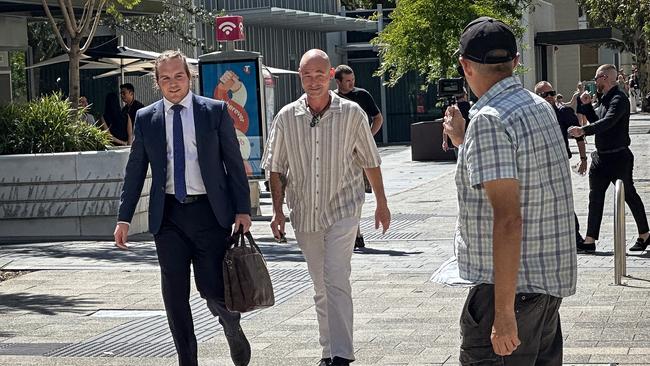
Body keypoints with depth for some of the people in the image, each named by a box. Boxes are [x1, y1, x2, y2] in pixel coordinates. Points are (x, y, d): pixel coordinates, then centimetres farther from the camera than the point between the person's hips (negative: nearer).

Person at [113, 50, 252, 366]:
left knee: (212, 286, -6)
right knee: (174, 294, 3)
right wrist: (124, 218, 4)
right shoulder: (146, 118, 7)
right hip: (168, 215, 2)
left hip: (209, 210, -2)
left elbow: (234, 162, 2)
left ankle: (233, 329, 26)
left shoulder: (215, 111, 2)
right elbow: (135, 171, 9)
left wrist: (242, 209, -3)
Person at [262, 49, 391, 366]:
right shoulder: (286, 117, -1)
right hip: (305, 213, 3)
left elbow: (370, 162, 4)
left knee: (336, 280, -16)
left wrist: (381, 204, 9)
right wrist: (278, 211, 3)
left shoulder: (352, 113, -6)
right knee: (321, 287, 12)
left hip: (342, 210, -3)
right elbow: (276, 169, 8)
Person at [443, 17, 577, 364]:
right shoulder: (540, 107, 10)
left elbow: (507, 218, -25)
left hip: (510, 282, -10)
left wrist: (504, 311, -24)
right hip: (551, 282, 10)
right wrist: (462, 141, 33)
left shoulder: (489, 121, -18)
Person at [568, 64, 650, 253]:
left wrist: (583, 130, -43)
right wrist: (587, 105, 7)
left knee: (629, 195, 3)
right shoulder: (605, 99, 14)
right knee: (595, 197, 6)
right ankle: (590, 240, 7)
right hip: (601, 157, 9)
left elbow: (607, 122, -31)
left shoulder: (619, 99, -16)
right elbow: (596, 121, 21)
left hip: (618, 158, -9)